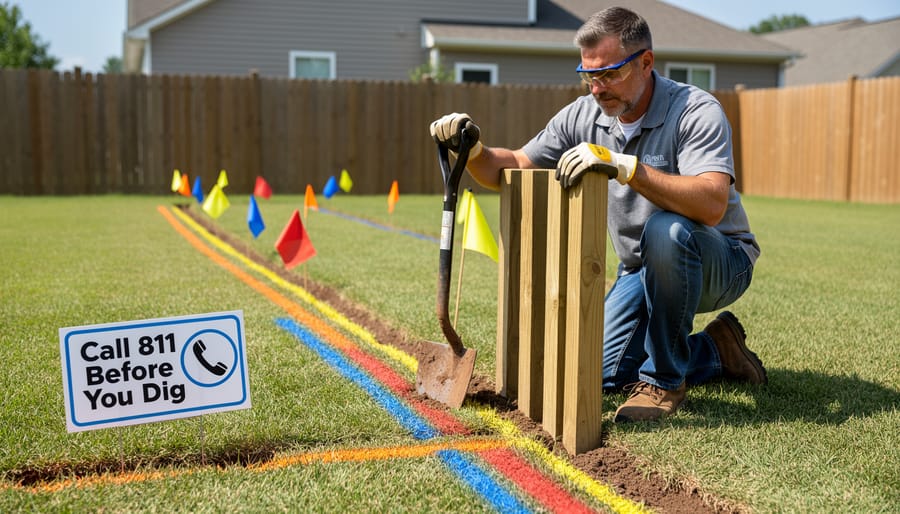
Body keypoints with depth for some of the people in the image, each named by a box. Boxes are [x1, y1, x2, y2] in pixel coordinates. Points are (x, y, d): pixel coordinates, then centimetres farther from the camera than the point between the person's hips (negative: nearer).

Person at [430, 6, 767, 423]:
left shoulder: (696, 111, -23)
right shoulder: (584, 116, -4)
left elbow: (712, 205, -40)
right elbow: (513, 169, 1)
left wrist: (624, 166, -48)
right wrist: (473, 150, -21)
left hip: (719, 262, -6)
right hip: (640, 271, 6)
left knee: (666, 231, -38)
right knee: (604, 375, -8)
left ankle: (665, 378, -19)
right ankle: (716, 350, 16)